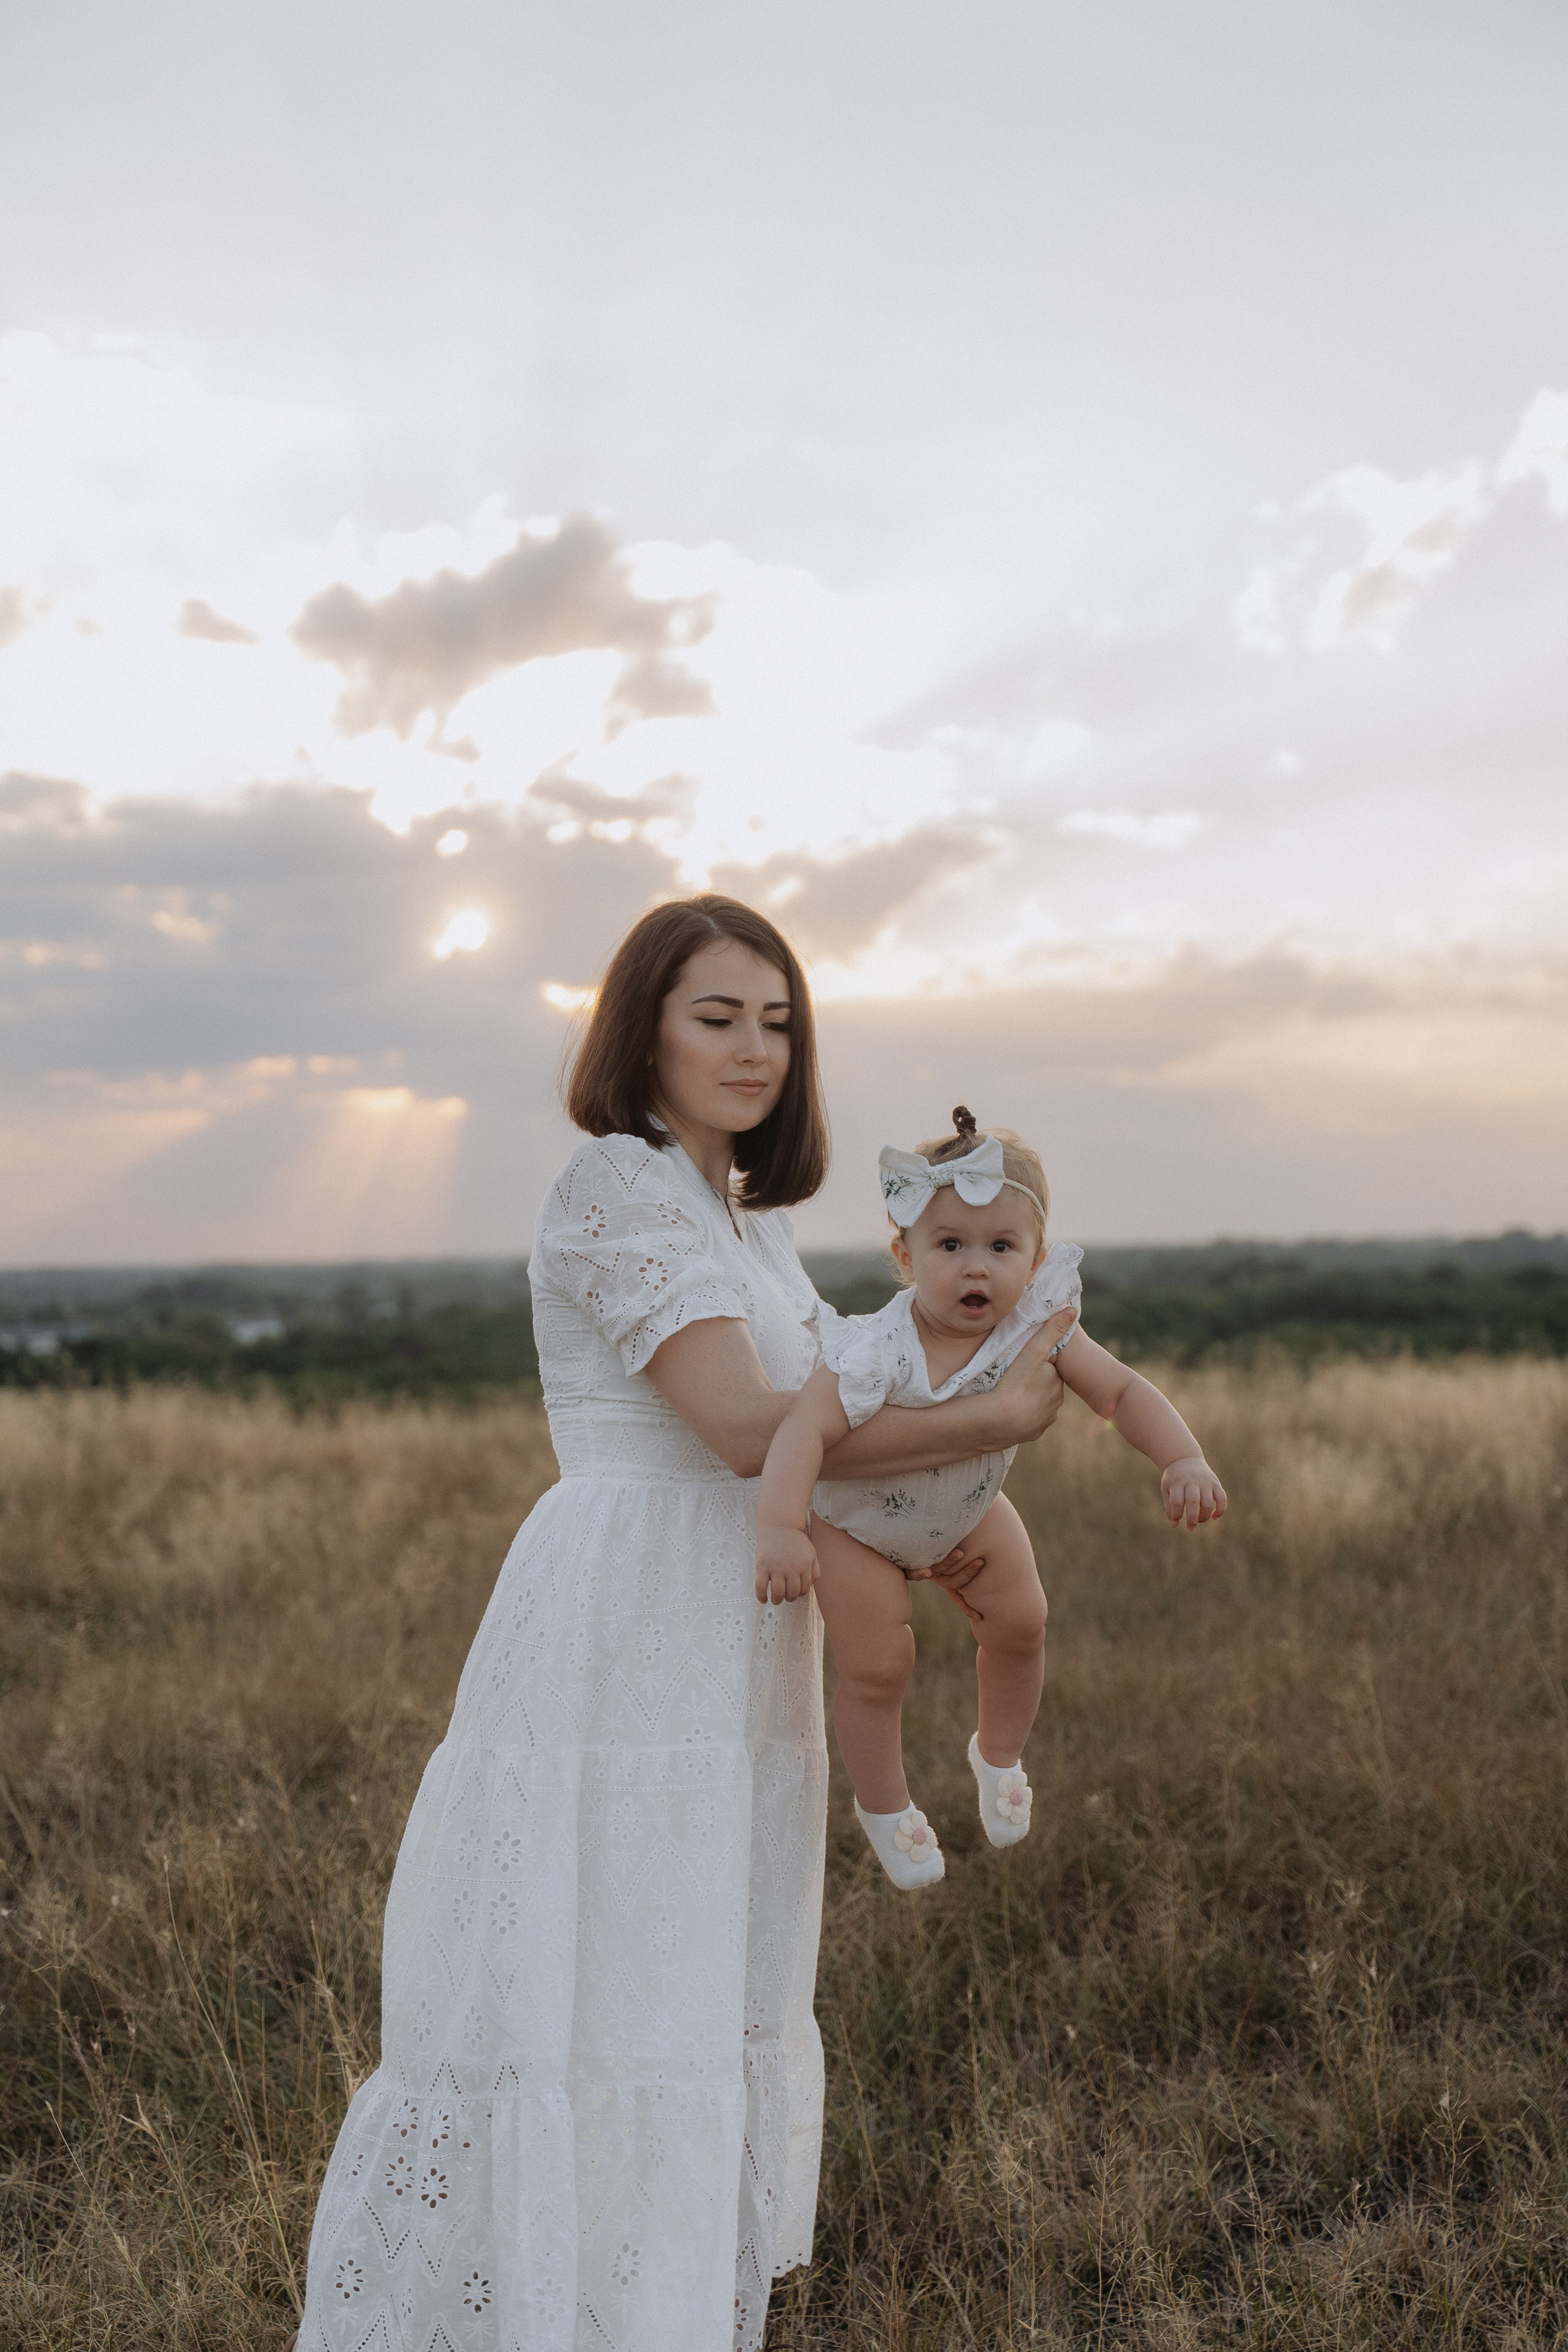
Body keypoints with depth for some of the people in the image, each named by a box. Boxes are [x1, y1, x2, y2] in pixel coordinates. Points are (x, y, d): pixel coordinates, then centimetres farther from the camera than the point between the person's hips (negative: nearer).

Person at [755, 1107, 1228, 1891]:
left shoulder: (1040, 1326, -25)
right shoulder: (879, 1352, -39)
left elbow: (1122, 1392, -21)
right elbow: (805, 1429, -46)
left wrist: (1184, 1461, -37)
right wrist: (778, 1526, -61)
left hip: (967, 1511, 5)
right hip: (857, 1518, -4)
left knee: (1019, 1621, 3)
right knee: (877, 1666, -5)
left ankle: (998, 1755, 33)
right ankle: (883, 1809, 22)